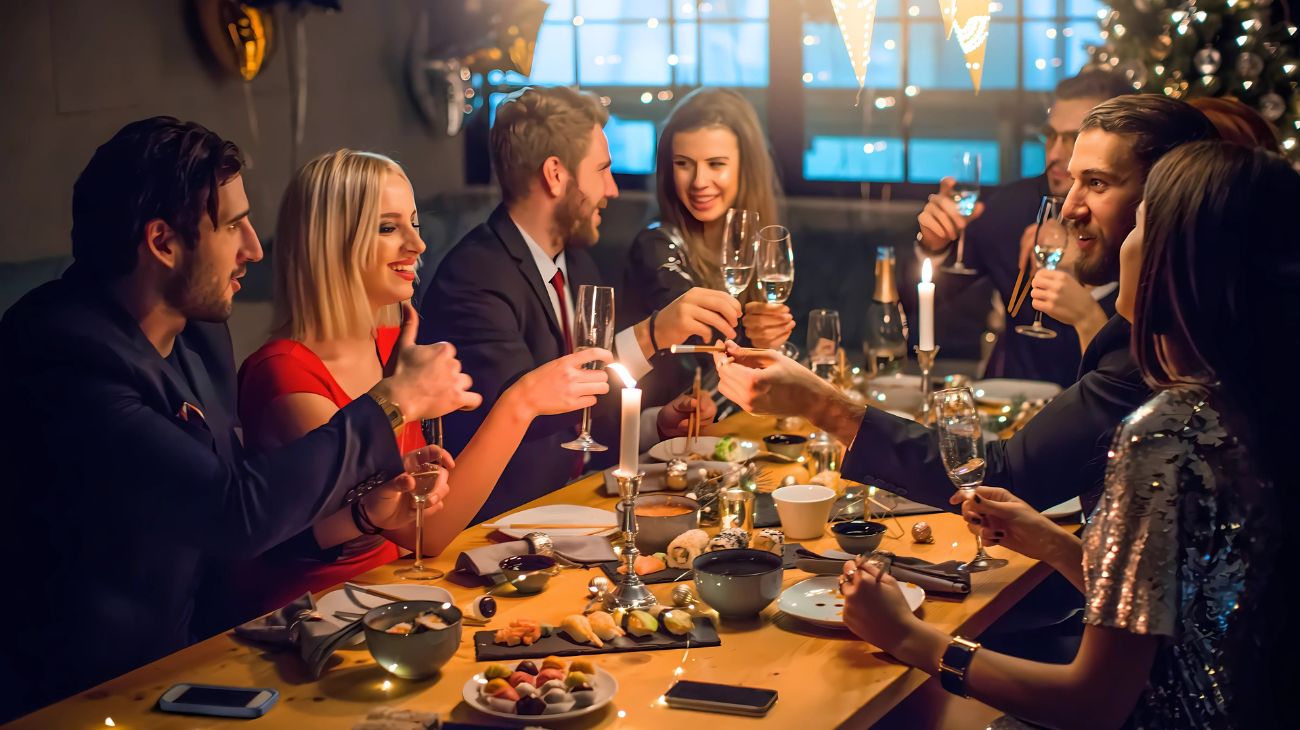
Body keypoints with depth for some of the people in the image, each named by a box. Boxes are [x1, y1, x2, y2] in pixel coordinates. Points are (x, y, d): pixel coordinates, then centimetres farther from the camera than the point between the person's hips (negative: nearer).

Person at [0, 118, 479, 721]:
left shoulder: (198, 332, 5)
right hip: (87, 691, -8)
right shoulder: (67, 355, -23)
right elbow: (237, 513, -27)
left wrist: (361, 508, -4)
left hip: (184, 653, 8)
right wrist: (393, 402, -16)